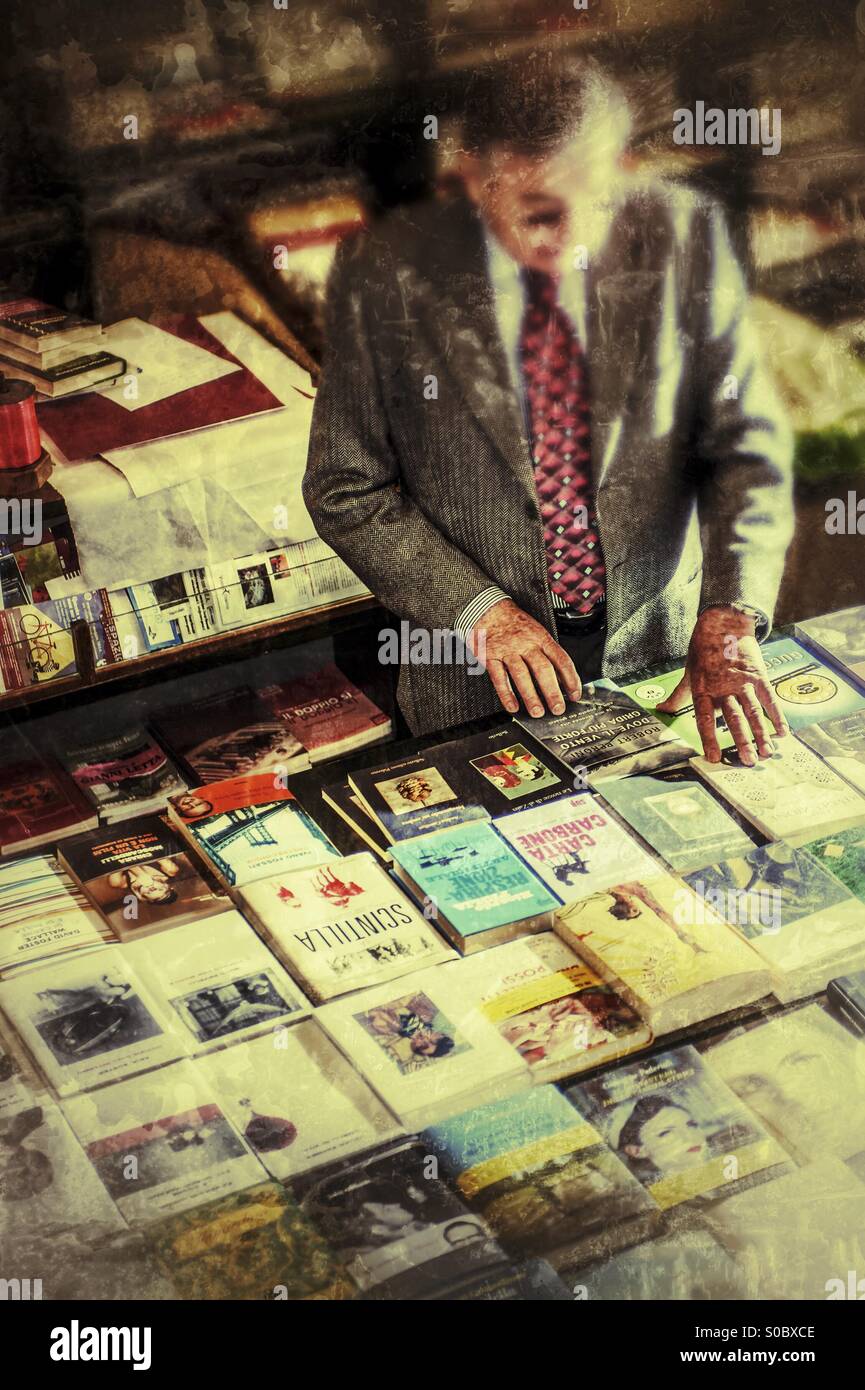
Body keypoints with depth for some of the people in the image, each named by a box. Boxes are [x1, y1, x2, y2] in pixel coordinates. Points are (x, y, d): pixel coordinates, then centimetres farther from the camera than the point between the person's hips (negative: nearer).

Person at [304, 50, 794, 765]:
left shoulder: (684, 237, -6)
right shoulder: (385, 276, -10)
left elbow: (747, 444, -4)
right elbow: (346, 491, -2)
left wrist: (727, 622, -19)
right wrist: (480, 611, -14)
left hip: (662, 650, 1)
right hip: (481, 678, -1)